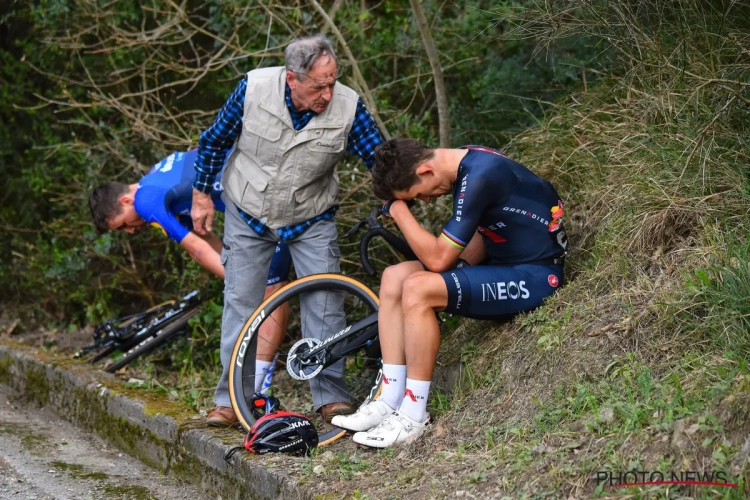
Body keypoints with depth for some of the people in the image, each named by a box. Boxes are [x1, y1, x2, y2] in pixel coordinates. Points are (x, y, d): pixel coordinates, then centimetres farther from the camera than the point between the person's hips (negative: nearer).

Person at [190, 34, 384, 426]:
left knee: (324, 302, -7)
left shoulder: (348, 107, -22)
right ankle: (232, 400, 11)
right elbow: (213, 142, -6)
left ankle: (331, 396, 2)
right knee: (241, 303, 2)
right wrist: (202, 196, 0)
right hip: (248, 215, 0)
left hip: (311, 220, 0)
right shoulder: (253, 88, -22)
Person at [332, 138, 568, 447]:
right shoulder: (465, 166, 6)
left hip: (535, 277, -10)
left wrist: (399, 210, -14)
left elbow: (438, 258, -23)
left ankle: (413, 417, -15)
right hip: (502, 264, 10)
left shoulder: (480, 176, -24)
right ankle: (390, 402, 3)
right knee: (394, 277, 1)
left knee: (417, 289, -25)